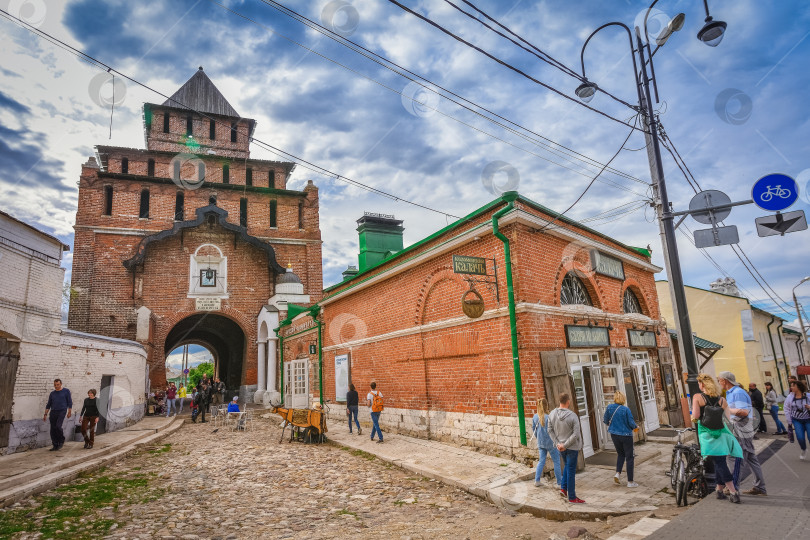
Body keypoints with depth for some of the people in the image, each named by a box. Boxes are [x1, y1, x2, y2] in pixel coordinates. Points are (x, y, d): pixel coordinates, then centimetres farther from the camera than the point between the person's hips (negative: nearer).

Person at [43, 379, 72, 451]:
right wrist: (45, 414, 8)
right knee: (53, 429, 2)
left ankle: (61, 440, 3)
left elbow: (70, 402, 3)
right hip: (53, 412, 4)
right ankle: (55, 445, 12)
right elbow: (48, 405, 16)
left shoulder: (66, 391, 3)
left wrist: (69, 412, -2)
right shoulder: (52, 393, 12)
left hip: (62, 411, -4)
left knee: (58, 426, -20)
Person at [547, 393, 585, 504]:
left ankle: (563, 488, 20)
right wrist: (565, 445, -15)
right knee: (571, 471, 5)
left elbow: (550, 430, -2)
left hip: (560, 446, 5)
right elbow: (575, 434, -22)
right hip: (572, 447, -5)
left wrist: (557, 443, -3)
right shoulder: (573, 416, -20)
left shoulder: (552, 414, -5)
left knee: (566, 466, 26)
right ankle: (572, 497, 15)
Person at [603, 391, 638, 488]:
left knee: (620, 454, 23)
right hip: (626, 435, -4)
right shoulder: (626, 409, -17)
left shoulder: (609, 407, -6)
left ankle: (618, 473, 6)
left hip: (614, 435, 4)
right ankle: (630, 482, 12)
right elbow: (631, 423, -12)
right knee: (629, 457, 8)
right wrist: (636, 426, 10)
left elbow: (606, 421, 1)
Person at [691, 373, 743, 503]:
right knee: (720, 461, 16)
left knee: (719, 462, -2)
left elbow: (696, 416, -13)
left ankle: (733, 492, -6)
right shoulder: (721, 399, 5)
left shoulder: (697, 397, -8)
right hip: (721, 433, 4)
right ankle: (719, 489, 26)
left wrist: (692, 417, 7)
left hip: (707, 433, -4)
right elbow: (728, 417, 3)